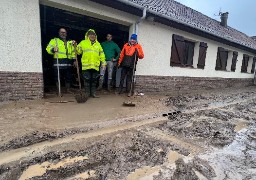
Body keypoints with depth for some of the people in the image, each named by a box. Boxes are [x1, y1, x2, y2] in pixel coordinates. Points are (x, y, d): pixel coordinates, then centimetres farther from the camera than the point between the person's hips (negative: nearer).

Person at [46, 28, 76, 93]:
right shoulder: (54, 40, 10)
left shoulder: (70, 42, 23)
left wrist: (74, 60, 13)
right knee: (58, 78, -2)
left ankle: (68, 90, 21)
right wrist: (53, 49, -24)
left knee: (68, 78, 8)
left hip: (68, 64, 4)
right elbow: (48, 48, -2)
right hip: (58, 63, -3)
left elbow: (73, 52, 25)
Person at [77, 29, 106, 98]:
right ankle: (87, 93, 10)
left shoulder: (98, 44, 18)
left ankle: (93, 93, 17)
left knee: (94, 80, 8)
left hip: (95, 66, 3)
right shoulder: (83, 43, 9)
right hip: (86, 65, -2)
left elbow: (101, 54, 17)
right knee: (87, 80, 0)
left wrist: (103, 63, 10)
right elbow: (78, 51, 6)